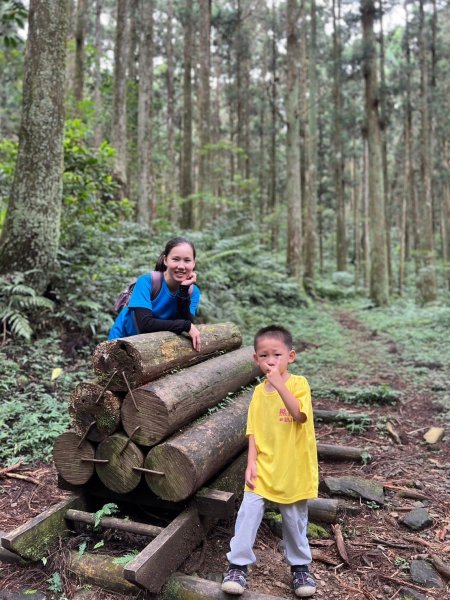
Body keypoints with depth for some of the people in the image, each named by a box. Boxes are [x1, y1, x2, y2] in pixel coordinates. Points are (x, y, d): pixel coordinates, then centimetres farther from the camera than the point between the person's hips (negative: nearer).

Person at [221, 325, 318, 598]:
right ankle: (238, 565, 16)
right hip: (263, 468, 3)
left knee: (295, 520, 14)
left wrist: (279, 383, -34)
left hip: (292, 470, -2)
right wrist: (251, 463, -5)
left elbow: (299, 415, -28)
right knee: (248, 514, -3)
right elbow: (254, 432, 4)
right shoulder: (259, 391, 2)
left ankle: (300, 566, 36)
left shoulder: (299, 383, -10)